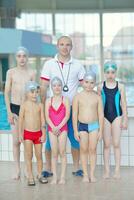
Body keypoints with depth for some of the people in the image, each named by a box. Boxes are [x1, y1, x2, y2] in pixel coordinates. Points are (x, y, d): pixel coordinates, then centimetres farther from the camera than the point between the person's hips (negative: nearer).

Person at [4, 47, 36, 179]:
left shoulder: (32, 73, 1)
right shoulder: (11, 72, 2)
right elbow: (7, 93, 3)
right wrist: (9, 112, -3)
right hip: (14, 107, 1)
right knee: (16, 141, 4)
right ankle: (17, 170, 12)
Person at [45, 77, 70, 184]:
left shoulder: (65, 100, 0)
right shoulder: (48, 101, 5)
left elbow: (67, 115, -7)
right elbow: (47, 116, -1)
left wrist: (59, 127, -14)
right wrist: (53, 127, -14)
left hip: (62, 128, -2)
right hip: (52, 128, 2)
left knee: (62, 152, -1)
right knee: (54, 153, 3)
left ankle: (63, 177, 4)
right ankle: (55, 177, 7)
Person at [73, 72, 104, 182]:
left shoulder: (97, 97, -1)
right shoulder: (78, 97, -3)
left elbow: (101, 114, 2)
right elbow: (74, 115, -1)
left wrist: (101, 130, 0)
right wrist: (75, 130, -4)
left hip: (94, 125, 1)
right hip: (82, 125, 0)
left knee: (93, 149, 5)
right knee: (84, 150, 4)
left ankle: (92, 174, 14)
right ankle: (85, 174, 14)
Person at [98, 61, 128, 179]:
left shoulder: (120, 87, 0)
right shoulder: (100, 87, 2)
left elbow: (123, 104, 3)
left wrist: (125, 120, 1)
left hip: (117, 116, -1)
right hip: (105, 117, 1)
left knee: (116, 143, 1)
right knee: (106, 144, 5)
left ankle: (117, 170, 8)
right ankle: (106, 170, 10)